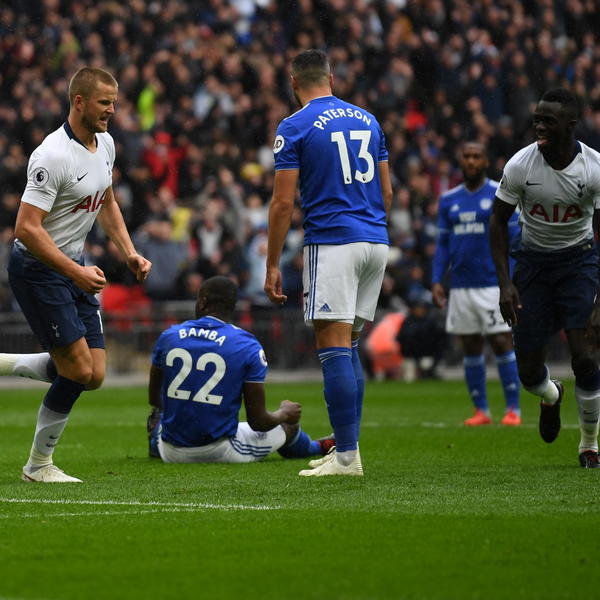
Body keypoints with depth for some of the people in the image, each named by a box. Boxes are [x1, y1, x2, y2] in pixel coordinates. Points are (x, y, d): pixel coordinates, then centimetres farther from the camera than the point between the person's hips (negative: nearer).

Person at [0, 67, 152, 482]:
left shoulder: (105, 144, 5)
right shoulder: (54, 155, -22)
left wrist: (130, 252, 9)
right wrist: (76, 272, -29)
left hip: (75, 268, 9)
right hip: (37, 268, -9)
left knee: (94, 375, 2)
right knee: (79, 370, -12)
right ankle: (39, 464, 4)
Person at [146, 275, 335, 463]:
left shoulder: (169, 336, 0)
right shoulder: (248, 347, -9)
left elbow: (154, 399, 13)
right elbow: (258, 421, -9)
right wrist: (284, 413, 14)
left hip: (173, 454, 2)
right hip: (222, 453, -2)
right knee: (288, 425, 27)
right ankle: (317, 448, 54)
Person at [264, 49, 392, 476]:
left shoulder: (295, 128, -4)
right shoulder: (367, 120, 14)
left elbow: (283, 203, -7)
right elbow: (386, 192, 17)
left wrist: (272, 265, -2)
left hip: (332, 243, -6)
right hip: (374, 241, 6)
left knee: (334, 346, -8)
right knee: (348, 346, 14)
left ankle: (346, 456, -13)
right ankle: (347, 444, 14)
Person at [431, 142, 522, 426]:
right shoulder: (448, 200, 11)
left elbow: (514, 239, -2)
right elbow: (443, 243, 16)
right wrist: (436, 280, 6)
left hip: (494, 284, -4)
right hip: (461, 286, 4)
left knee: (501, 343, -7)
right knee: (470, 348, 5)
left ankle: (513, 408, -1)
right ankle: (481, 410, 11)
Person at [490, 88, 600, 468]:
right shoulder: (520, 165, -16)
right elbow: (499, 221, -2)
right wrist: (505, 283, -10)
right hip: (533, 260, 2)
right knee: (529, 370, -1)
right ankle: (551, 397, 38)